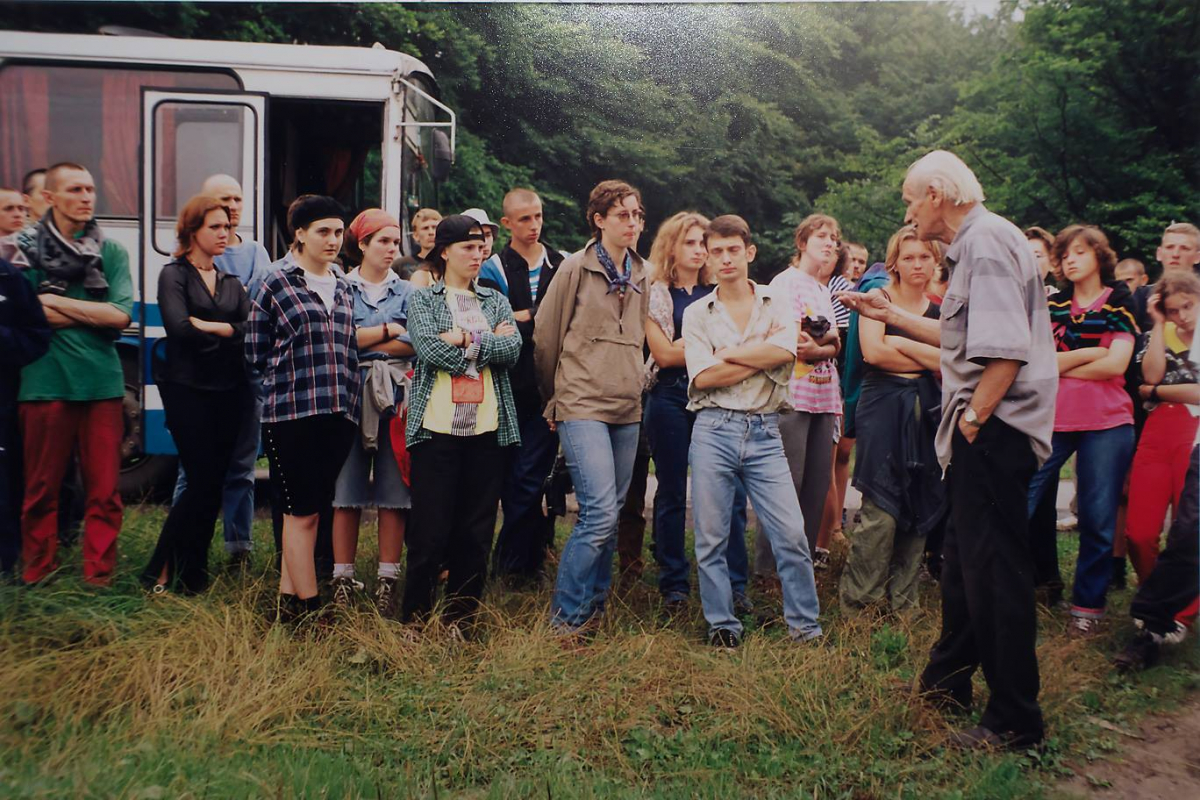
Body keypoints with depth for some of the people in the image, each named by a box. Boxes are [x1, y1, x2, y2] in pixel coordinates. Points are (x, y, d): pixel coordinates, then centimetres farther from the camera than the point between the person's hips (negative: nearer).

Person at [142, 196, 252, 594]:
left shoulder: (232, 283, 16)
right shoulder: (174, 275, 1)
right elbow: (179, 328, -17)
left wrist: (208, 326, -11)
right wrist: (229, 332, -5)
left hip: (229, 393, 5)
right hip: (188, 391, -5)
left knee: (212, 484, 5)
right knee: (203, 482, -9)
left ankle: (191, 576, 15)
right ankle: (162, 572, 5)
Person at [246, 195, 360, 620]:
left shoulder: (343, 286, 14)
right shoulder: (276, 283, -1)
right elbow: (256, 354, 0)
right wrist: (294, 364, 0)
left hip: (338, 411, 5)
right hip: (291, 410, -5)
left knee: (312, 508, 10)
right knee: (302, 512, -1)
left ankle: (289, 596, 21)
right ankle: (309, 606, 7)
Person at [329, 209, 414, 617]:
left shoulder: (406, 291, 12)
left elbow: (414, 344, -2)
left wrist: (360, 339, -5)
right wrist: (389, 330, -5)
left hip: (395, 396, 1)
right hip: (351, 394, -1)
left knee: (394, 491, 1)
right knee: (346, 490, -1)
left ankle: (388, 578, 9)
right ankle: (343, 577, 8)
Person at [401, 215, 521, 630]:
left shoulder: (496, 300, 16)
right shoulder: (422, 299, 7)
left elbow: (513, 350, 0)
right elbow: (429, 349, -11)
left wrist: (466, 340, -11)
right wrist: (490, 341, -5)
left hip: (487, 428, 3)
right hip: (437, 426, -3)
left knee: (477, 531, 5)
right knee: (430, 530, -2)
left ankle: (461, 619, 17)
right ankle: (416, 618, 12)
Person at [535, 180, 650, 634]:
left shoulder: (640, 275, 13)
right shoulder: (576, 268, -4)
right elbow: (545, 337, 1)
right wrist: (555, 398, 8)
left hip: (627, 409, 6)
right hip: (583, 407, -6)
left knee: (610, 514, 10)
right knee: (599, 513, -14)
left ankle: (595, 603, 24)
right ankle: (566, 615, 0)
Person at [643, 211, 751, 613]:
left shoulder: (718, 292, 13)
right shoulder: (656, 293, 4)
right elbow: (663, 354, -6)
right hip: (671, 397, -2)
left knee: (728, 490, -4)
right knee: (671, 492, 6)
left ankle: (735, 584, 5)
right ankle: (673, 584, 15)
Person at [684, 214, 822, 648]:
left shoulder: (778, 306, 8)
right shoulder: (697, 313, 7)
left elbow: (784, 353, -13)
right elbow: (704, 377, -7)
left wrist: (726, 353, -6)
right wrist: (761, 355, -5)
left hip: (765, 432, 0)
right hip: (714, 429, 0)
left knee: (791, 533, -2)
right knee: (711, 538, 5)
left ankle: (805, 624, 14)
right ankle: (722, 624, 19)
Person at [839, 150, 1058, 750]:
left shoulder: (987, 242, -15)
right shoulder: (975, 245, 18)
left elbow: (1005, 349, -24)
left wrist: (972, 420, -19)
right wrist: (892, 316, 28)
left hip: (993, 429, -11)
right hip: (985, 431, 11)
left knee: (994, 570, -4)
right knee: (963, 559, 20)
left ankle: (1015, 719, 7)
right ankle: (948, 679, 35)